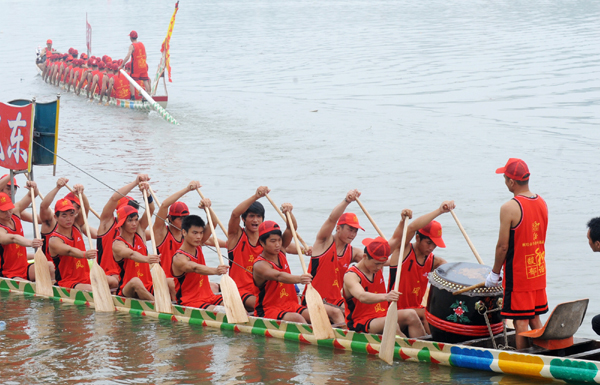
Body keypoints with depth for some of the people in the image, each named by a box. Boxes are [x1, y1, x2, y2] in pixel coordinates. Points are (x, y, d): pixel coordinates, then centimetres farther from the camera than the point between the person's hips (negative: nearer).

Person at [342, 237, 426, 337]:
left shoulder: (377, 268, 10)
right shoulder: (351, 276, -17)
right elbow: (362, 297, -41)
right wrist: (385, 297, -55)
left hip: (383, 317, 8)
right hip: (361, 324, -8)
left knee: (410, 314, -19)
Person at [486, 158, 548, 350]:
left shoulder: (509, 208, -19)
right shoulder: (542, 203, 4)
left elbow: (503, 246, -17)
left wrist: (495, 273, -4)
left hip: (518, 275, -7)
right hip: (538, 271, 7)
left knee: (521, 322, -1)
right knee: (535, 319, 15)